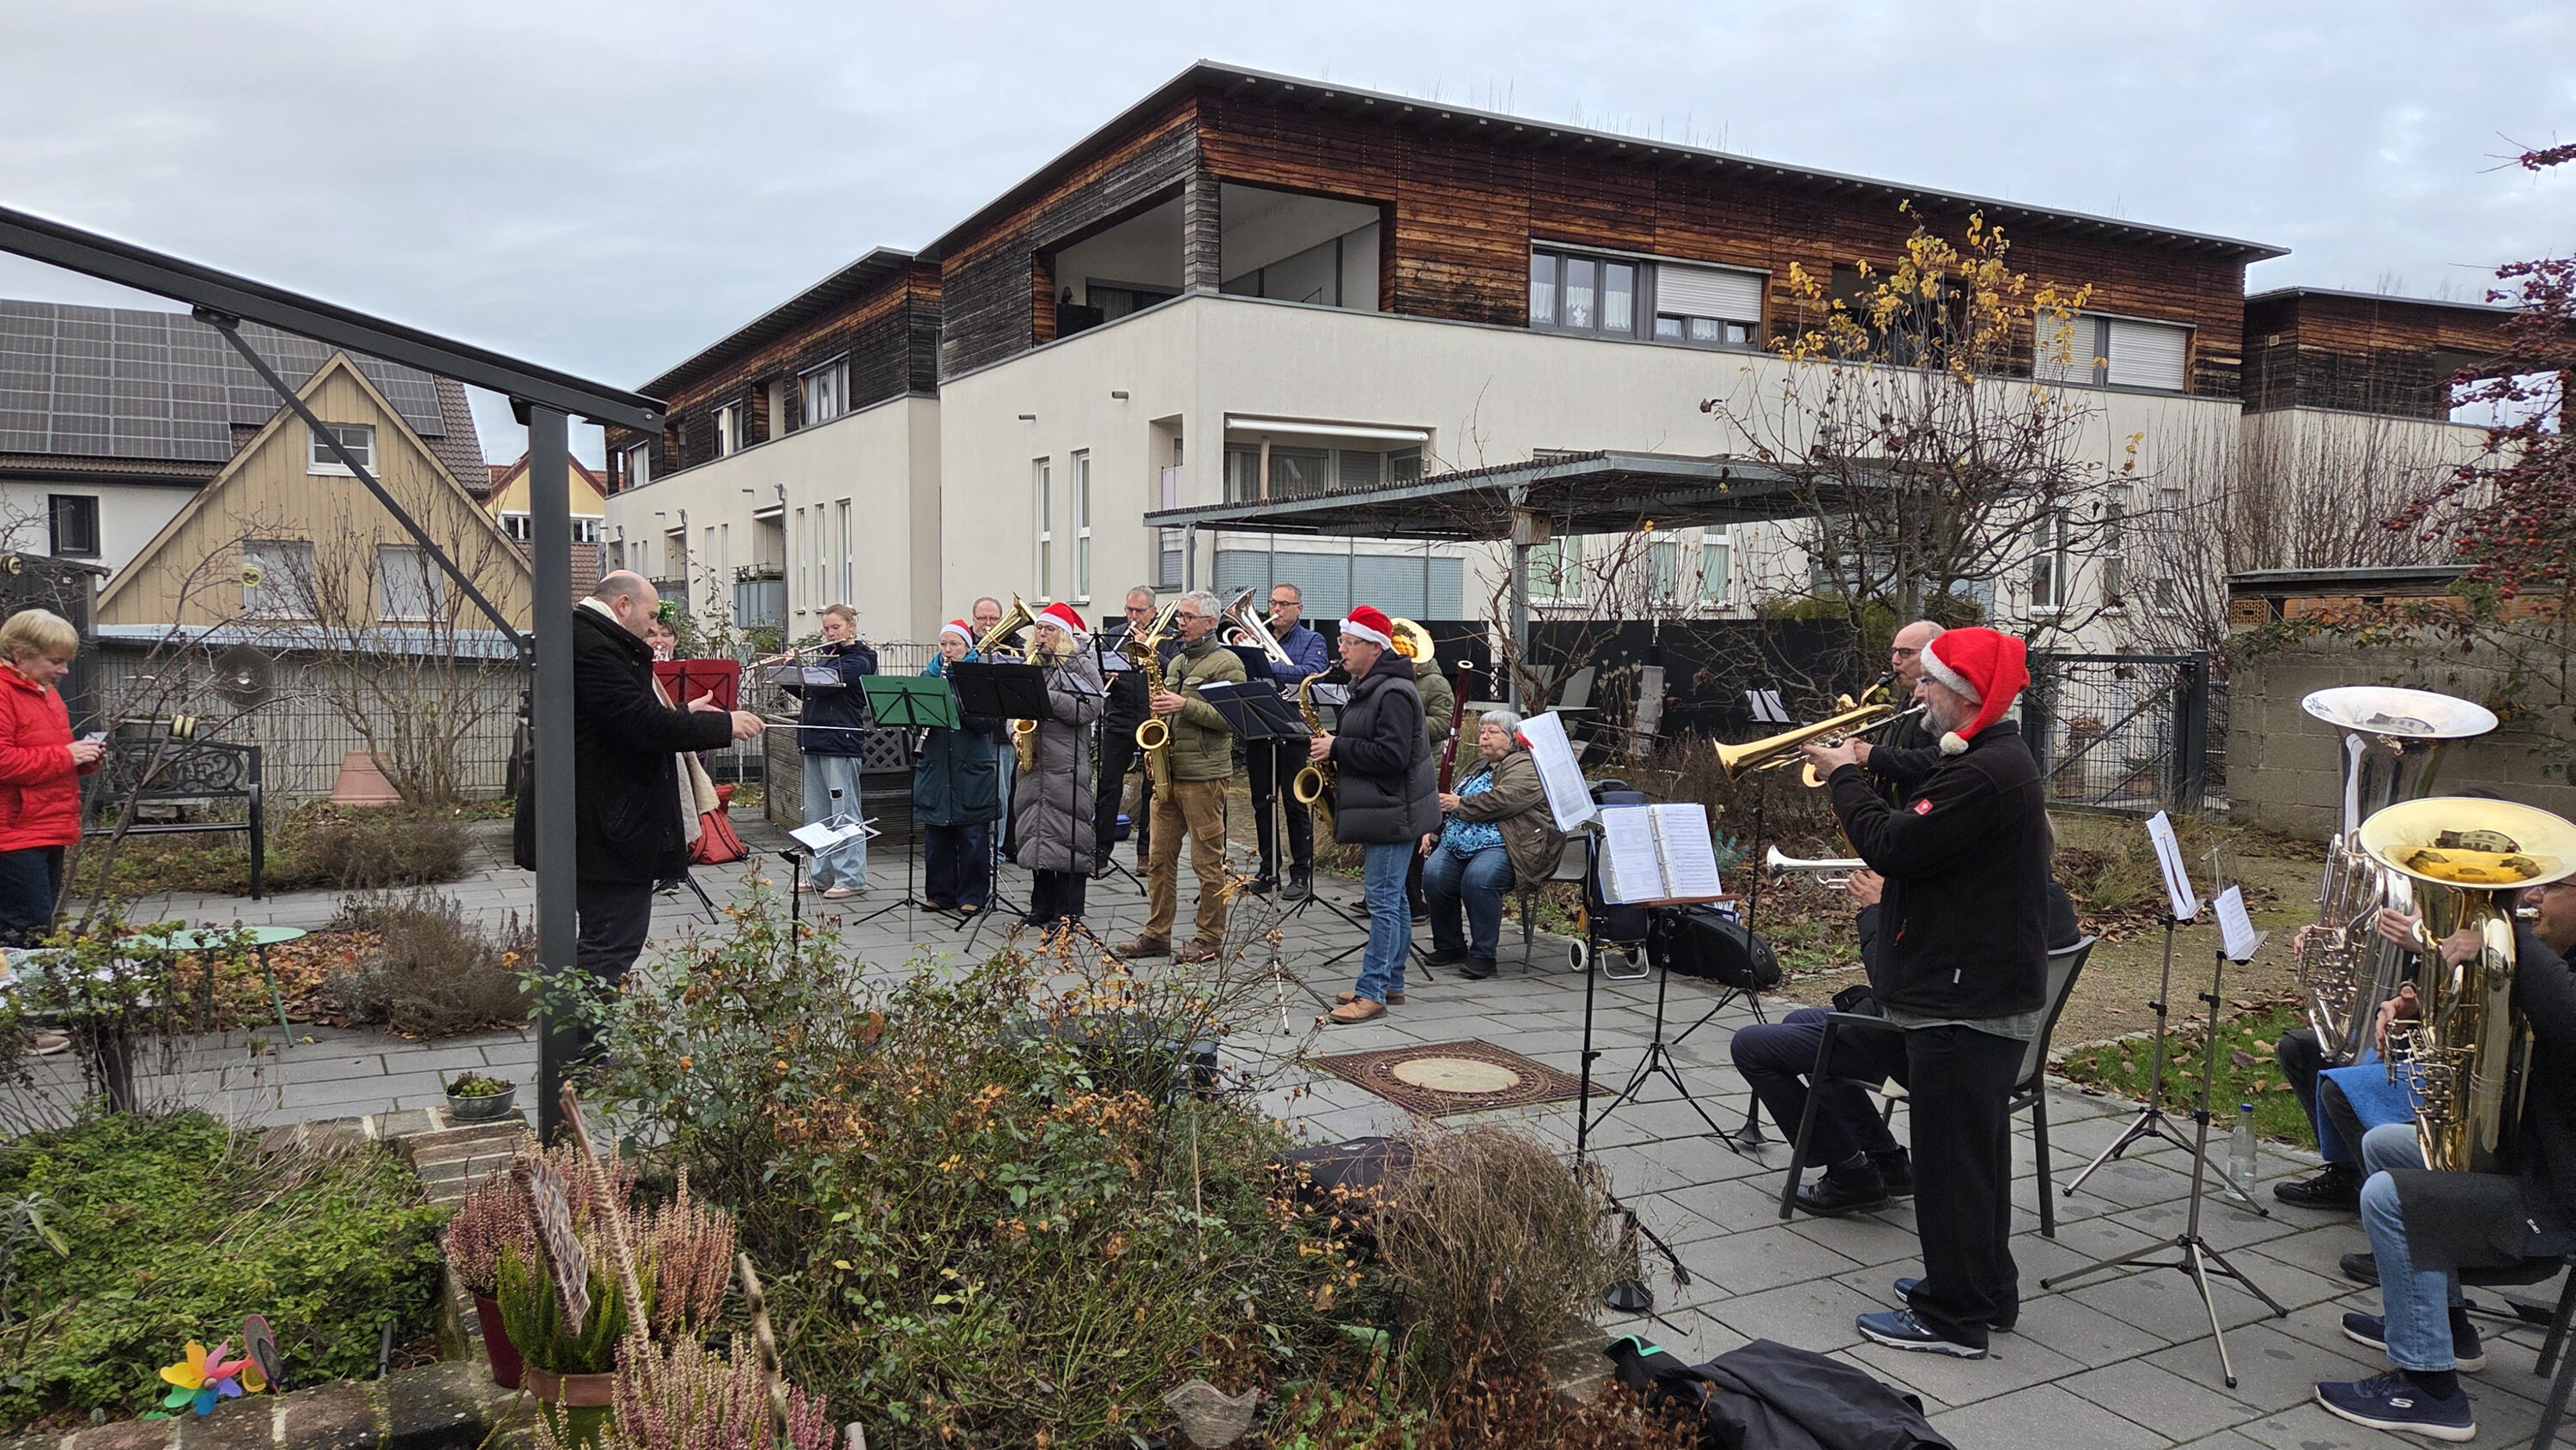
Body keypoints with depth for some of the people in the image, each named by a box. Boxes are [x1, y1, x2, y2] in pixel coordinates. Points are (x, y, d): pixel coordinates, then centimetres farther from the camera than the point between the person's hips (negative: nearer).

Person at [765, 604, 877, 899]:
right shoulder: (825, 656, 17)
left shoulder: (858, 661, -8)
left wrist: (793, 664, -6)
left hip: (841, 744, -9)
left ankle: (852, 879, -2)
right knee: (816, 813, 11)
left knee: (845, 812, -5)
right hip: (815, 742, 9)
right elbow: (805, 691, 18)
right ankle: (822, 875, 18)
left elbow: (823, 683, -19)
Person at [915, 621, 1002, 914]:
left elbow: (990, 722, -10)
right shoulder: (929, 676, 11)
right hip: (935, 767, 3)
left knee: (973, 836, 0)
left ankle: (972, 896, 9)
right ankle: (941, 893, 18)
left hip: (972, 769, -3)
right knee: (936, 836, 8)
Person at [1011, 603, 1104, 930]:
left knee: (1066, 834, -6)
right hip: (1032, 763, 7)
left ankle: (1069, 911, 0)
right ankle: (1042, 906, 17)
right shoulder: (1031, 665, 18)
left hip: (1066, 765, -7)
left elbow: (1089, 710, -13)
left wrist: (1047, 697, -18)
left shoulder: (1081, 665, -2)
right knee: (1035, 832, 9)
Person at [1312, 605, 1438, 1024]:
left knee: (1384, 900, -8)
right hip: (1379, 809, 11)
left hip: (1392, 813, -11)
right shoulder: (1368, 687, 15)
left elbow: (1391, 755, -26)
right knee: (1393, 898, 15)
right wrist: (1328, 739, 6)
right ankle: (1390, 983, 22)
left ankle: (1371, 993, -6)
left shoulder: (1394, 693, -18)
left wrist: (1336, 749, -20)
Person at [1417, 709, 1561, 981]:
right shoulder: (1479, 767, 28)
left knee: (1478, 878, -36)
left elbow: (1504, 800, -20)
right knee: (1433, 874, -22)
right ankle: (1449, 946, -4)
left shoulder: (1525, 766, -2)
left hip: (1502, 846, -8)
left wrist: (1460, 805, -11)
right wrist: (1433, 830, 17)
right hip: (1458, 844, 8)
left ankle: (1483, 955, -21)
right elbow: (1449, 803, 34)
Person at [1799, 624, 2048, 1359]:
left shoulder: (1984, 774, -23)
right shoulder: (1993, 759, 13)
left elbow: (1893, 848, -24)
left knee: (1951, 1156, -1)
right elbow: (1917, 829, 14)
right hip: (1977, 989, 11)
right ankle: (1982, 1287, 34)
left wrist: (1845, 777, -10)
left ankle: (1953, 1317, 9)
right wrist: (1864, 772, 4)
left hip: (1968, 1001, -11)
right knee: (1970, 1150, 21)